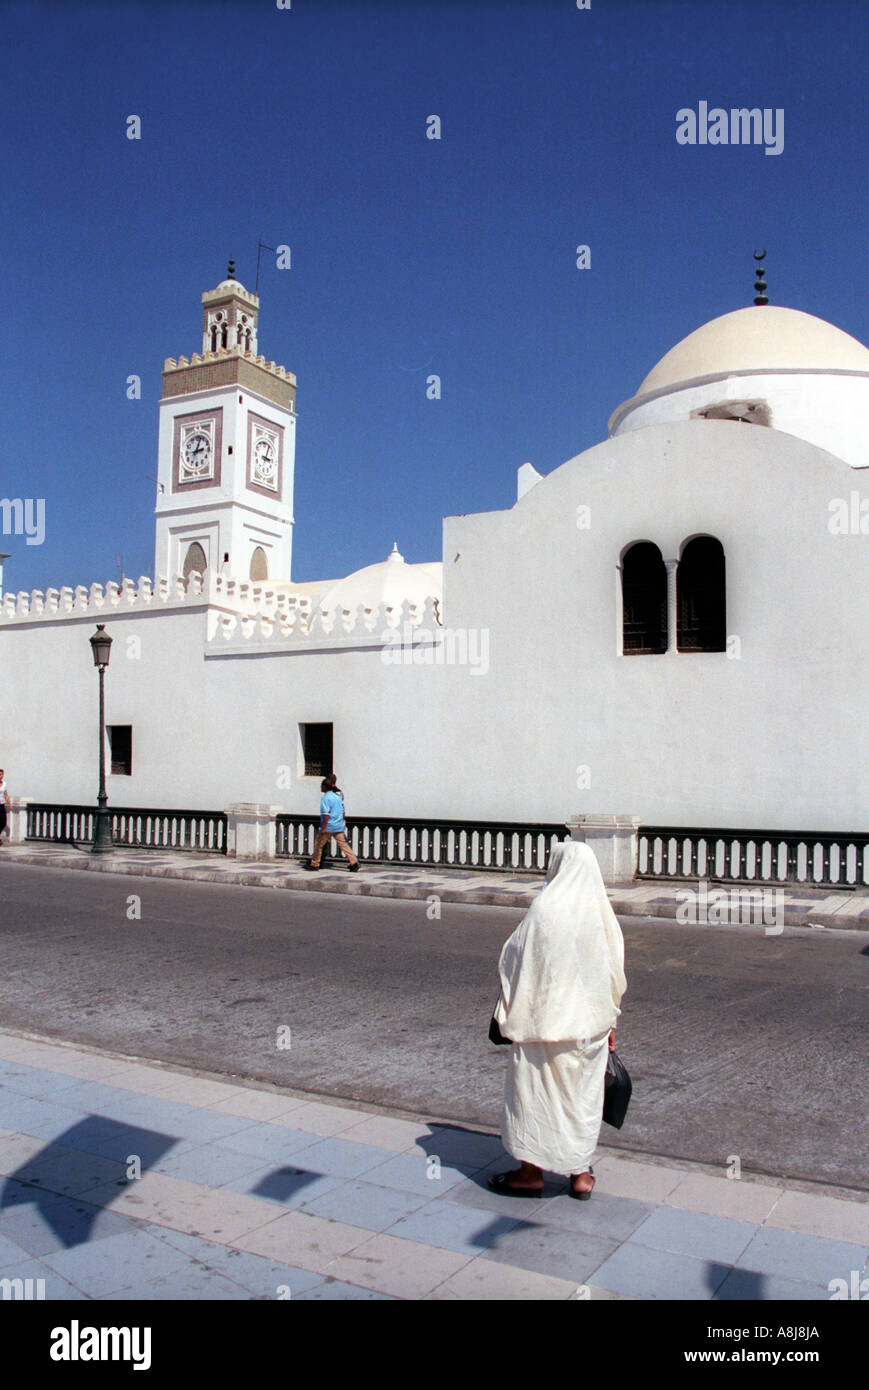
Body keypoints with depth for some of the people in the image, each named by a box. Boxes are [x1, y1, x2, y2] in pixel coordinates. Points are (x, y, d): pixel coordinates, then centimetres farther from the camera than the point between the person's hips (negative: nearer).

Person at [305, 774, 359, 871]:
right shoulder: (338, 796, 11)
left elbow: (326, 814, -18)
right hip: (339, 826, 6)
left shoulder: (325, 798, -11)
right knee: (343, 844, 3)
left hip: (328, 827, -6)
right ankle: (354, 863, -7)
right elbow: (342, 811, 16)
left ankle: (314, 864, 18)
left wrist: (324, 827, -18)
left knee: (318, 844, 9)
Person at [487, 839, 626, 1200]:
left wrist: (510, 1011, 4)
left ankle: (531, 1172, 17)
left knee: (534, 1091, 8)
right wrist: (609, 1023, 15)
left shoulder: (544, 909, -15)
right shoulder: (603, 914, -1)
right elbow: (615, 975, 5)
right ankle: (581, 1174, 22)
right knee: (583, 1092, 14)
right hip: (590, 1021, 5)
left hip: (545, 1018, -5)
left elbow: (513, 961, -10)